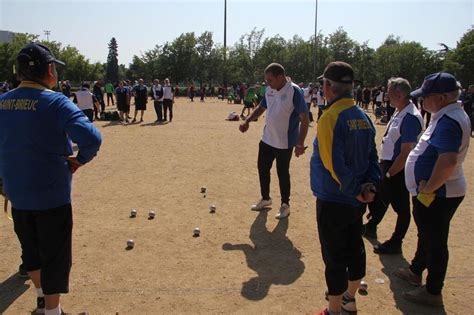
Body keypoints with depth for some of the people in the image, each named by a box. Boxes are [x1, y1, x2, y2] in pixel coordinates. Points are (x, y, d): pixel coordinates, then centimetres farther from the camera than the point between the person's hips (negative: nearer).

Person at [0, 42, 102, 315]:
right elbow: (91, 138, -32)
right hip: (52, 196, -6)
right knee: (55, 258, 10)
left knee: (32, 251, 25)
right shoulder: (56, 102, -19)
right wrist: (80, 159, -14)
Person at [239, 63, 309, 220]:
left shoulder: (294, 92, -20)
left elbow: (304, 119, -20)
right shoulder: (270, 90, 2)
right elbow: (261, 108, 18)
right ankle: (265, 198, 37)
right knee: (262, 168, 16)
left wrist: (300, 143, -23)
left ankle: (285, 205, 24)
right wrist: (247, 121, 4)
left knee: (282, 173, 5)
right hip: (267, 139, 7)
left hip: (285, 143, -7)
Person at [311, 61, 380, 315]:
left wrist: (354, 190, -15)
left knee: (334, 258, 6)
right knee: (355, 249, 22)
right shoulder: (363, 117, 4)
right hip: (357, 200, 8)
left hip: (333, 202, -8)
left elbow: (334, 164, -25)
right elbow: (372, 157, 6)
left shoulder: (330, 118, -20)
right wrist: (370, 185, -2)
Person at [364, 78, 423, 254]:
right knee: (377, 195, 23)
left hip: (398, 169, -10)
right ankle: (371, 226, 45)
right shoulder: (399, 112, 6)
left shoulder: (410, 118, -23)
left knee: (401, 206, 6)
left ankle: (396, 243, 21)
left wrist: (389, 174, -19)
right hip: (388, 163, 10)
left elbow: (405, 154, -24)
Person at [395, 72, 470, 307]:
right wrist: (427, 188, 15)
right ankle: (416, 271, 46)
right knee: (427, 234, 25)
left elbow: (448, 160, -39)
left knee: (435, 242, 5)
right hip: (438, 192, 10)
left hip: (437, 195, -10)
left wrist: (427, 189, -27)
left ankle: (433, 292, 22)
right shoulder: (451, 115, 8)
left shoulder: (448, 121, -26)